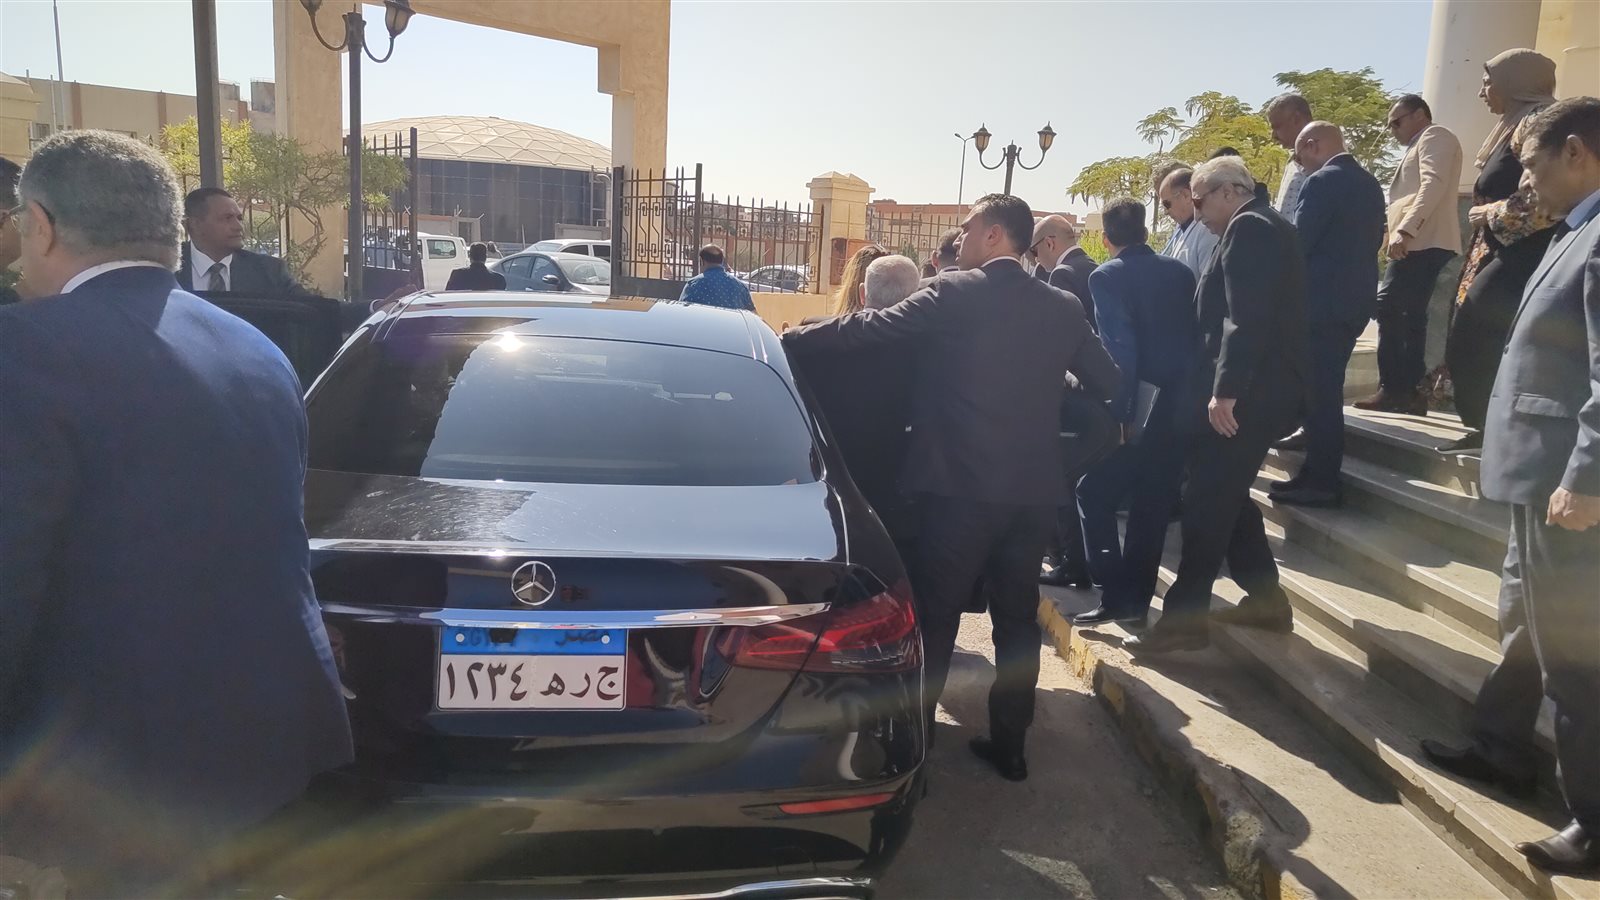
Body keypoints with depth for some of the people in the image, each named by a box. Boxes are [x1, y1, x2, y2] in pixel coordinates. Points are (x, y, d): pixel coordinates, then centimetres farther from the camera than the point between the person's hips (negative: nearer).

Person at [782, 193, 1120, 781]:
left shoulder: (954, 294, -7)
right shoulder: (1062, 308, 8)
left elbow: (869, 328, -10)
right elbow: (1108, 383, 13)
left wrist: (787, 342, 0)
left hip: (961, 485, -5)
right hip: (1034, 488, 5)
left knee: (934, 616, 6)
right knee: (1018, 616, 14)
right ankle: (1009, 743, 23)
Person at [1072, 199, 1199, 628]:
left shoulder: (1107, 276, -5)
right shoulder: (1180, 271, 12)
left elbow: (1120, 349, -15)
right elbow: (1197, 334, 11)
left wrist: (1119, 414, -14)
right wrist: (1189, 395, 16)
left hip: (1141, 408, -6)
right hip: (1182, 406, 6)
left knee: (1095, 493, 6)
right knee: (1153, 504, 13)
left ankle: (1117, 594, 0)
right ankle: (1136, 600, 19)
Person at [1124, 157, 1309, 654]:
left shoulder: (1247, 227, -11)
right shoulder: (1267, 225, 21)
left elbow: (1245, 318, -22)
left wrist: (1225, 389, -24)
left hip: (1247, 391, -10)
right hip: (1263, 387, 10)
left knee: (1206, 500, -7)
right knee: (1226, 494, 16)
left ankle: (1183, 619, -3)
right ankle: (1265, 597, 23)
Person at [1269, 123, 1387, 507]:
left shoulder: (1322, 181, -14)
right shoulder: (1370, 183, 13)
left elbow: (1299, 242, -17)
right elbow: (1374, 241, 18)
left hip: (1323, 299, -9)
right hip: (1356, 297, 9)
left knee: (1319, 386, -4)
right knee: (1327, 383, 20)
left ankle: (1321, 482, -1)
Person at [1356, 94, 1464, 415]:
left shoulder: (1435, 136, 0)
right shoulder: (1419, 146, 30)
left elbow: (1433, 184, -17)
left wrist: (1404, 229, -26)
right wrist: (1401, 233, 17)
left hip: (1423, 241, -10)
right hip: (1418, 243, 10)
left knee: (1387, 307, -16)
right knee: (1410, 316, 6)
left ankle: (1393, 390, -18)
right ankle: (1408, 391, 5)